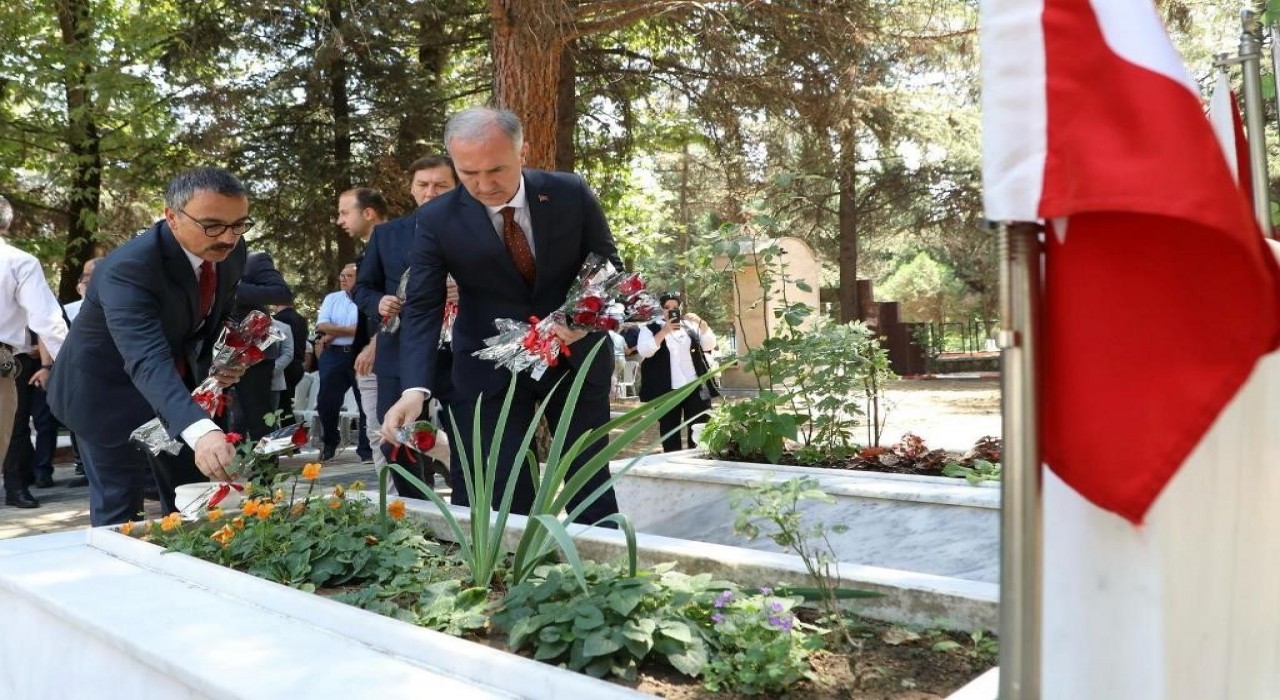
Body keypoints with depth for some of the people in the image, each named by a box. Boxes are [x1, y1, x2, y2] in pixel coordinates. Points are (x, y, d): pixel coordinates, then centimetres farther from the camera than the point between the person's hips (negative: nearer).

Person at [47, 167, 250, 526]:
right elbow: (148, 360, -48)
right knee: (120, 510, -4)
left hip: (180, 384, 6)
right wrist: (200, 431, -64)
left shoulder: (232, 252, -13)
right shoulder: (128, 268, -34)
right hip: (108, 391, -6)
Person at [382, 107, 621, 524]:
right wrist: (415, 388, -29)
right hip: (490, 370, -1)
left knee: (591, 482, 12)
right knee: (495, 501, -3)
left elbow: (610, 268, -1)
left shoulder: (571, 194, -11)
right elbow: (422, 308, -14)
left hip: (576, 357, 1)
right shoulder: (437, 219, -13)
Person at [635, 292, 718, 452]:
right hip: (667, 391, -2)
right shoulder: (650, 329, 5)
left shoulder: (691, 326, 12)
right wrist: (664, 331, -20)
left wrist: (701, 323, -11)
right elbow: (644, 351, -12)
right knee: (670, 432, 4)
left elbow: (709, 346, 4)